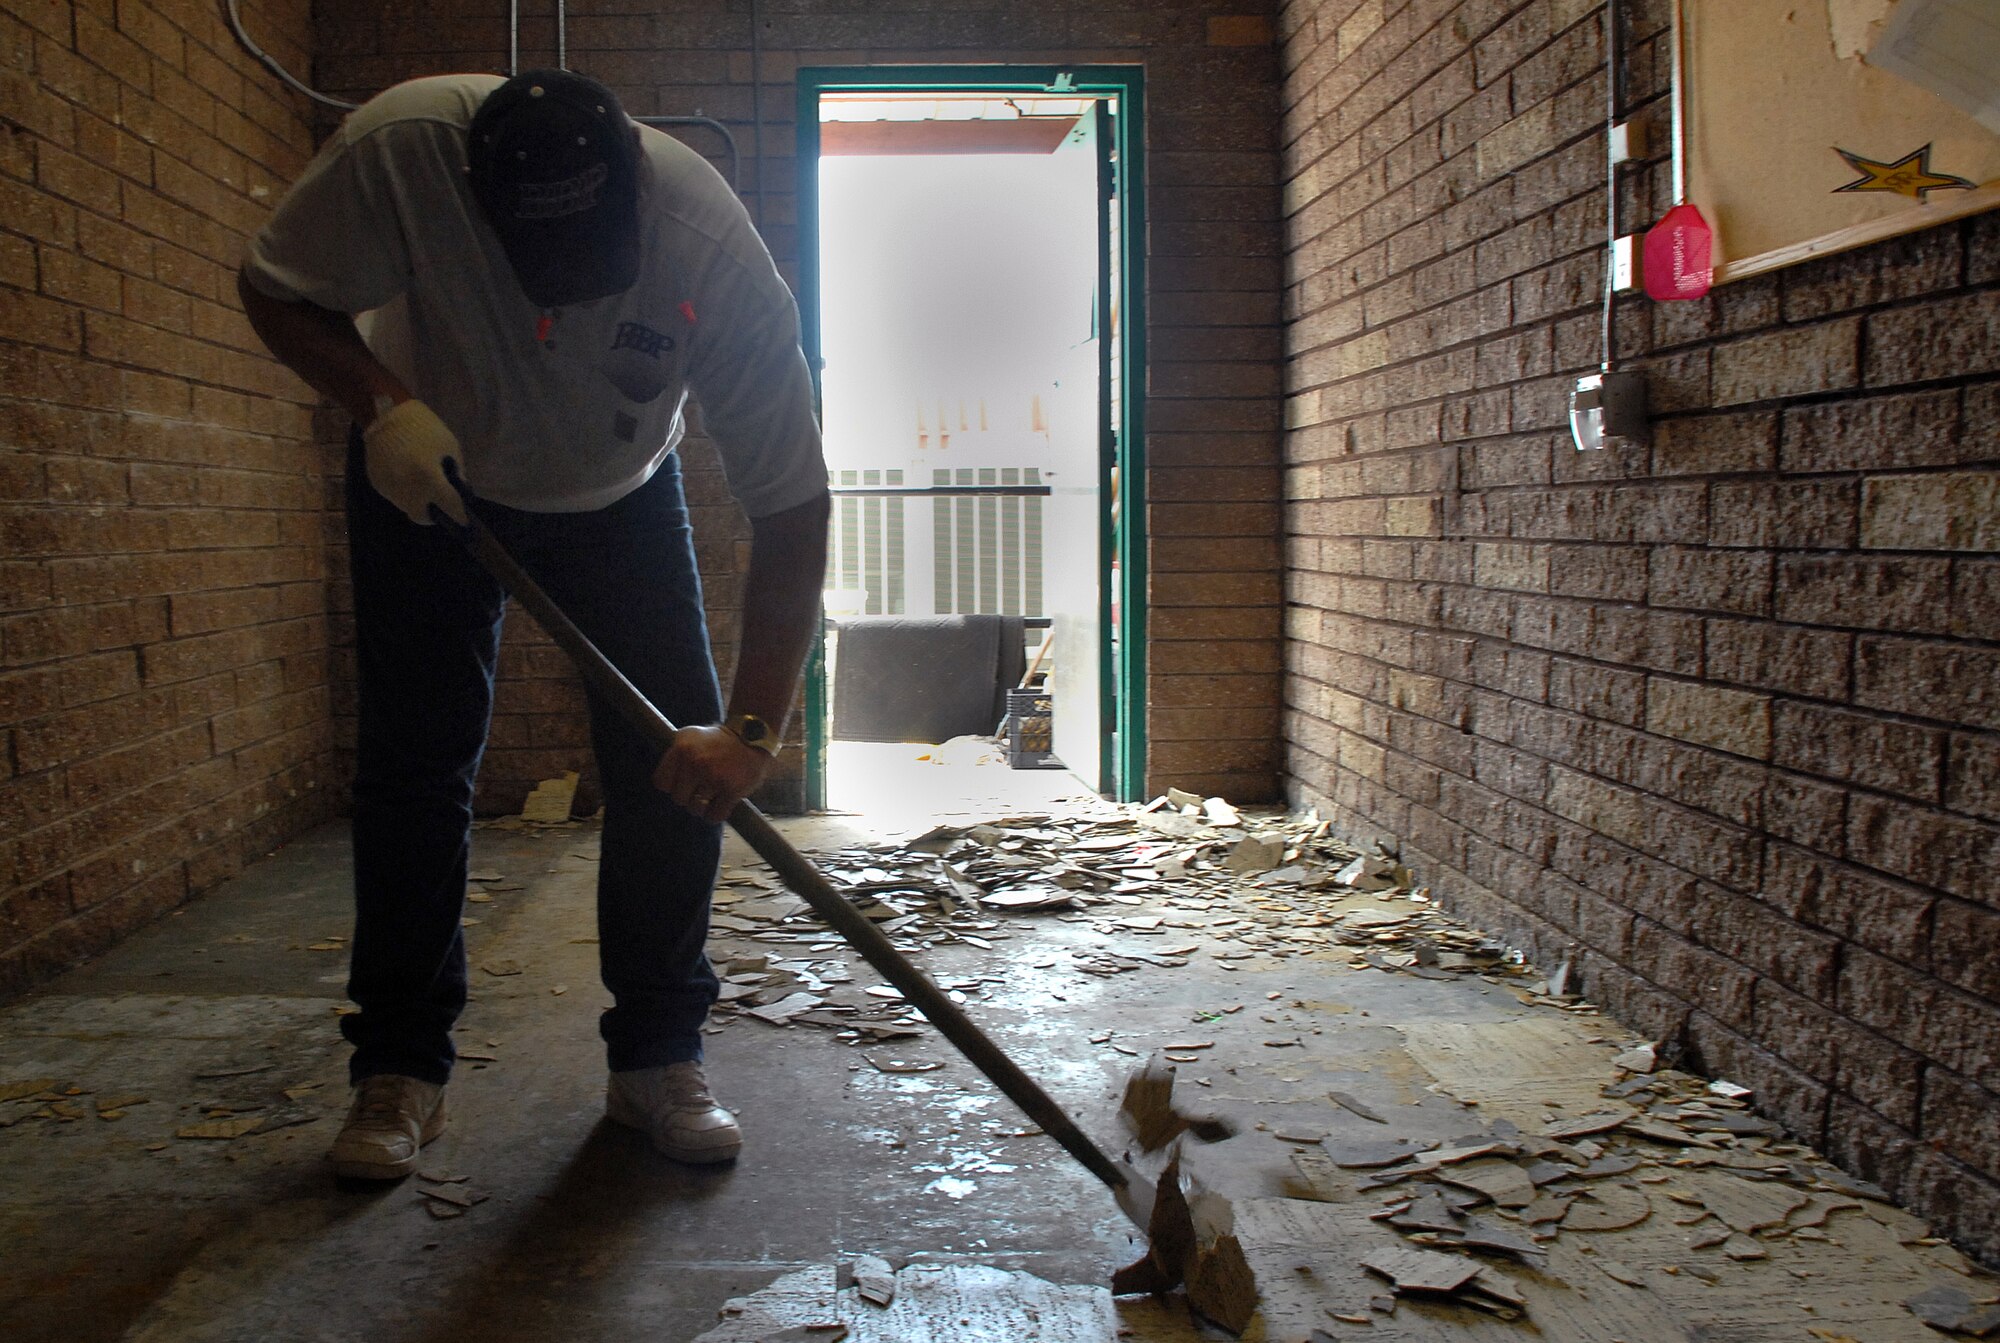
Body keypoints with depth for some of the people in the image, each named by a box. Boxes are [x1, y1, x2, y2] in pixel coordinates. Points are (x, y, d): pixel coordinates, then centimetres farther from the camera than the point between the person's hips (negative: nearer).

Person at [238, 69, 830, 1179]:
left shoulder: (713, 249, -35)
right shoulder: (402, 150, -34)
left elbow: (792, 507, -31)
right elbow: (275, 291, -15)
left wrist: (752, 729, -36)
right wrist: (380, 402, -34)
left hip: (621, 496, 0)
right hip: (427, 470, 0)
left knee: (678, 763, -11)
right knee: (414, 762, -4)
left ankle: (656, 1059, 4)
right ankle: (399, 1069, 10)